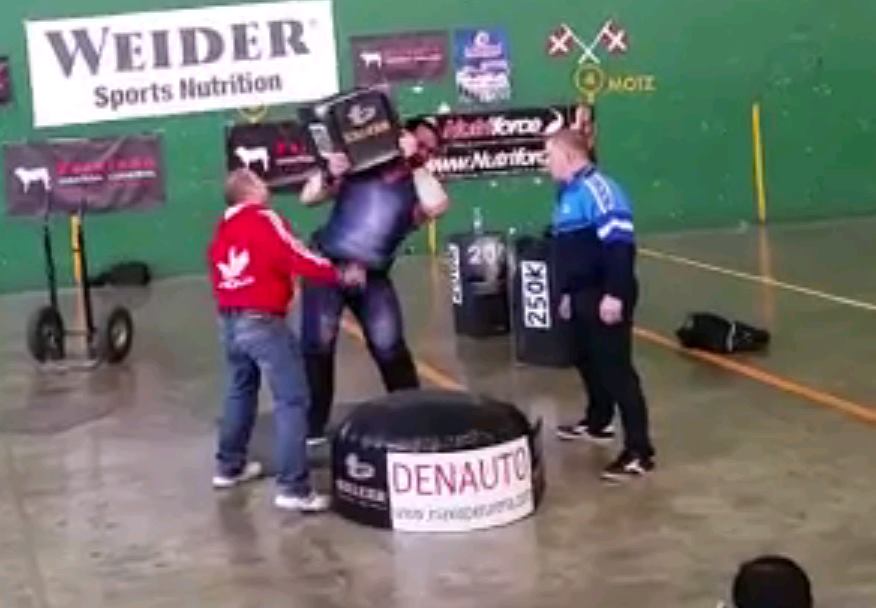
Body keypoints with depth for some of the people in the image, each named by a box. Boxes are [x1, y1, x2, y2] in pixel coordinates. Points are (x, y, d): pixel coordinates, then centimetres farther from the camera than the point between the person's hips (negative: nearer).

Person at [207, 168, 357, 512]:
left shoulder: (222, 230, 13)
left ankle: (229, 467, 38)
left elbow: (218, 276, 18)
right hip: (262, 322, -8)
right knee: (292, 400, -7)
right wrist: (339, 275, -2)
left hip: (229, 322, 8)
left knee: (240, 391, 27)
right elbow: (298, 259, -13)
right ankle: (294, 488, -13)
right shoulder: (264, 219, -8)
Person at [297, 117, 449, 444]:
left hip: (372, 277, 1)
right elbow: (308, 198, 4)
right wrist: (329, 175, -15)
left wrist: (416, 165, -10)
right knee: (318, 344, -4)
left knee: (390, 346, -7)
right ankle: (312, 427, 5)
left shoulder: (419, 188, 6)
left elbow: (437, 207, -18)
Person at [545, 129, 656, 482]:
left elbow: (620, 244, -24)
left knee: (616, 369, -10)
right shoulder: (567, 193, 14)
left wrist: (615, 294, -26)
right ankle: (597, 423, 44)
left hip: (606, 298, -10)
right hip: (584, 296, 10)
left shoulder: (597, 189, -19)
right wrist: (567, 292, 26)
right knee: (587, 360, 23)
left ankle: (639, 452, -8)